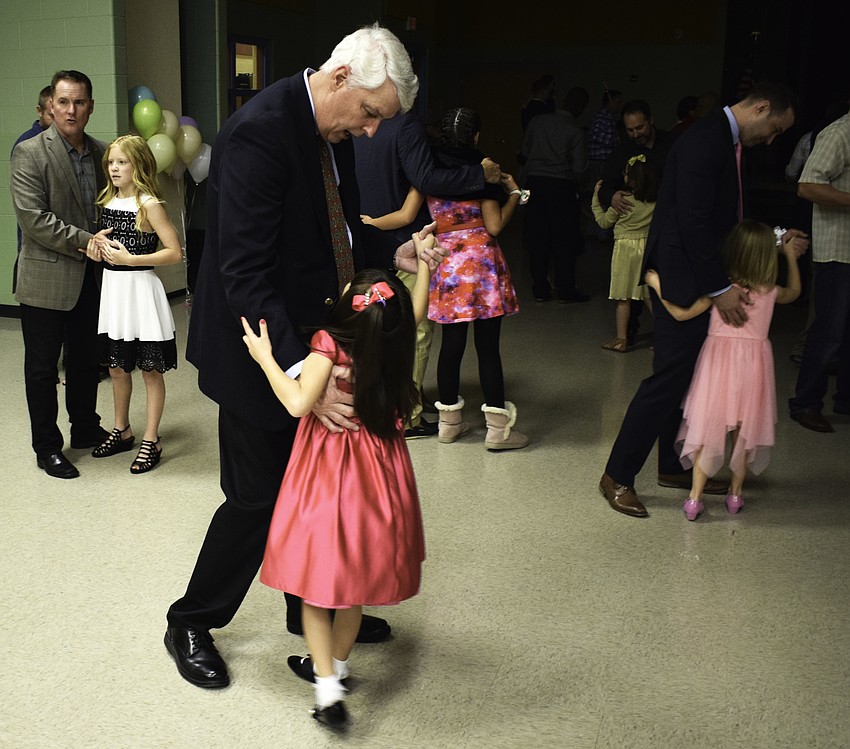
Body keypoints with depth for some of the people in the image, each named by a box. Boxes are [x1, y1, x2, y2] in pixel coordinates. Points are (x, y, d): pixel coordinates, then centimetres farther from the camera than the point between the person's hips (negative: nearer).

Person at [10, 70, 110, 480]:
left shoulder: (100, 151, 7)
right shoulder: (29, 153, -11)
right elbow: (33, 218, -18)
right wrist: (84, 242, -20)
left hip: (90, 277, 6)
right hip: (47, 279, -6)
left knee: (86, 360, 18)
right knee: (42, 367, 6)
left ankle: (86, 430, 35)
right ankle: (47, 447, 17)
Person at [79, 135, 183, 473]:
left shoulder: (148, 204, -12)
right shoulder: (107, 201, 8)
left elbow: (174, 252, -16)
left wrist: (129, 259, -19)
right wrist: (98, 252, 1)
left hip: (140, 289, -7)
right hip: (112, 288, 7)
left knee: (150, 369, 3)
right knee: (116, 366, 16)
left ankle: (151, 441, 12)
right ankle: (122, 431, 33)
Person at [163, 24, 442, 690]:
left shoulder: (335, 132, 3)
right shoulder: (260, 132, -25)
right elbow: (245, 273, -30)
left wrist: (393, 254, 0)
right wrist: (300, 373, -36)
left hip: (311, 342, 8)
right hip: (261, 351, -8)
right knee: (258, 498, 4)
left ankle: (314, 610, 38)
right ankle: (190, 624, 26)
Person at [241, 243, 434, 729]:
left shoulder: (330, 348, -23)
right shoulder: (398, 346, -8)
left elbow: (298, 402, -32)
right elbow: (416, 312, 12)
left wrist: (264, 357, -22)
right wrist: (424, 264, 20)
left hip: (331, 479, -5)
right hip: (378, 472, 5)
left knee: (316, 584, 7)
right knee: (355, 578, 21)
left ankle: (328, 689, 2)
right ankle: (337, 664, 38)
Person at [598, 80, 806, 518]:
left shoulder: (727, 143, 15)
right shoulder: (705, 141, -17)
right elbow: (693, 222, -23)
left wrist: (775, 238, 13)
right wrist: (719, 287, -21)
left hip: (702, 279, 10)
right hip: (682, 279, -10)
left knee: (687, 376, 15)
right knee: (669, 377, -6)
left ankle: (673, 467, 28)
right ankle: (618, 476, 4)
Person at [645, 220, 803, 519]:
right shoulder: (769, 290, -1)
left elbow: (682, 313, -8)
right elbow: (794, 292, 23)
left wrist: (657, 285, 1)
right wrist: (791, 256, 32)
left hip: (720, 357, -2)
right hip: (755, 361, 2)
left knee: (708, 428, 3)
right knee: (744, 430, 14)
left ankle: (695, 497, 2)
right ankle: (735, 493, 23)